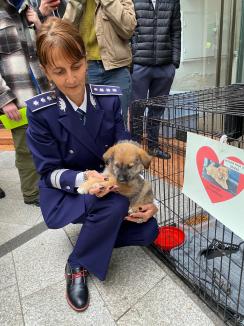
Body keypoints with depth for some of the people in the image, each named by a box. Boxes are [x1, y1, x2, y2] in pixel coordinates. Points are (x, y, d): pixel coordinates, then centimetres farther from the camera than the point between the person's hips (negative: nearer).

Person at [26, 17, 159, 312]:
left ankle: (96, 232, 16)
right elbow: (49, 172, -15)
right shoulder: (40, 112, -19)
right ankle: (77, 266, -5)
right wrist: (83, 179, -35)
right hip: (62, 194, -3)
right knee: (115, 204, -33)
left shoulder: (109, 98, -11)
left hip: (109, 184, 4)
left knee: (147, 232, -11)